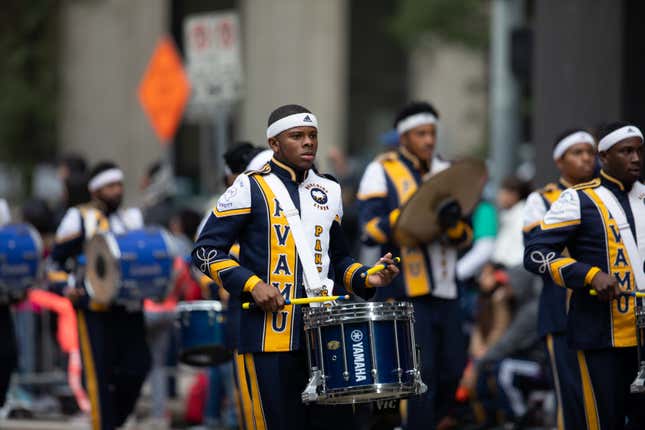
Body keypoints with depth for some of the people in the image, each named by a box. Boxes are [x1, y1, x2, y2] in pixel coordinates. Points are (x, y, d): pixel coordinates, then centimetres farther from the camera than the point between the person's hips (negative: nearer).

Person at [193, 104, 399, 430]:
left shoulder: (329, 192, 17)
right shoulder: (250, 188, 0)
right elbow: (206, 250, -2)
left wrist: (365, 278, 6)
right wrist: (251, 284, -14)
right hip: (269, 338, -5)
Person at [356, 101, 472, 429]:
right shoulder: (382, 172, 0)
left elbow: (466, 237, 9)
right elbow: (370, 230, -10)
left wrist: (454, 223, -14)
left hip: (445, 290, 6)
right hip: (406, 291, -6)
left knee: (452, 371, 7)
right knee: (421, 373, -9)